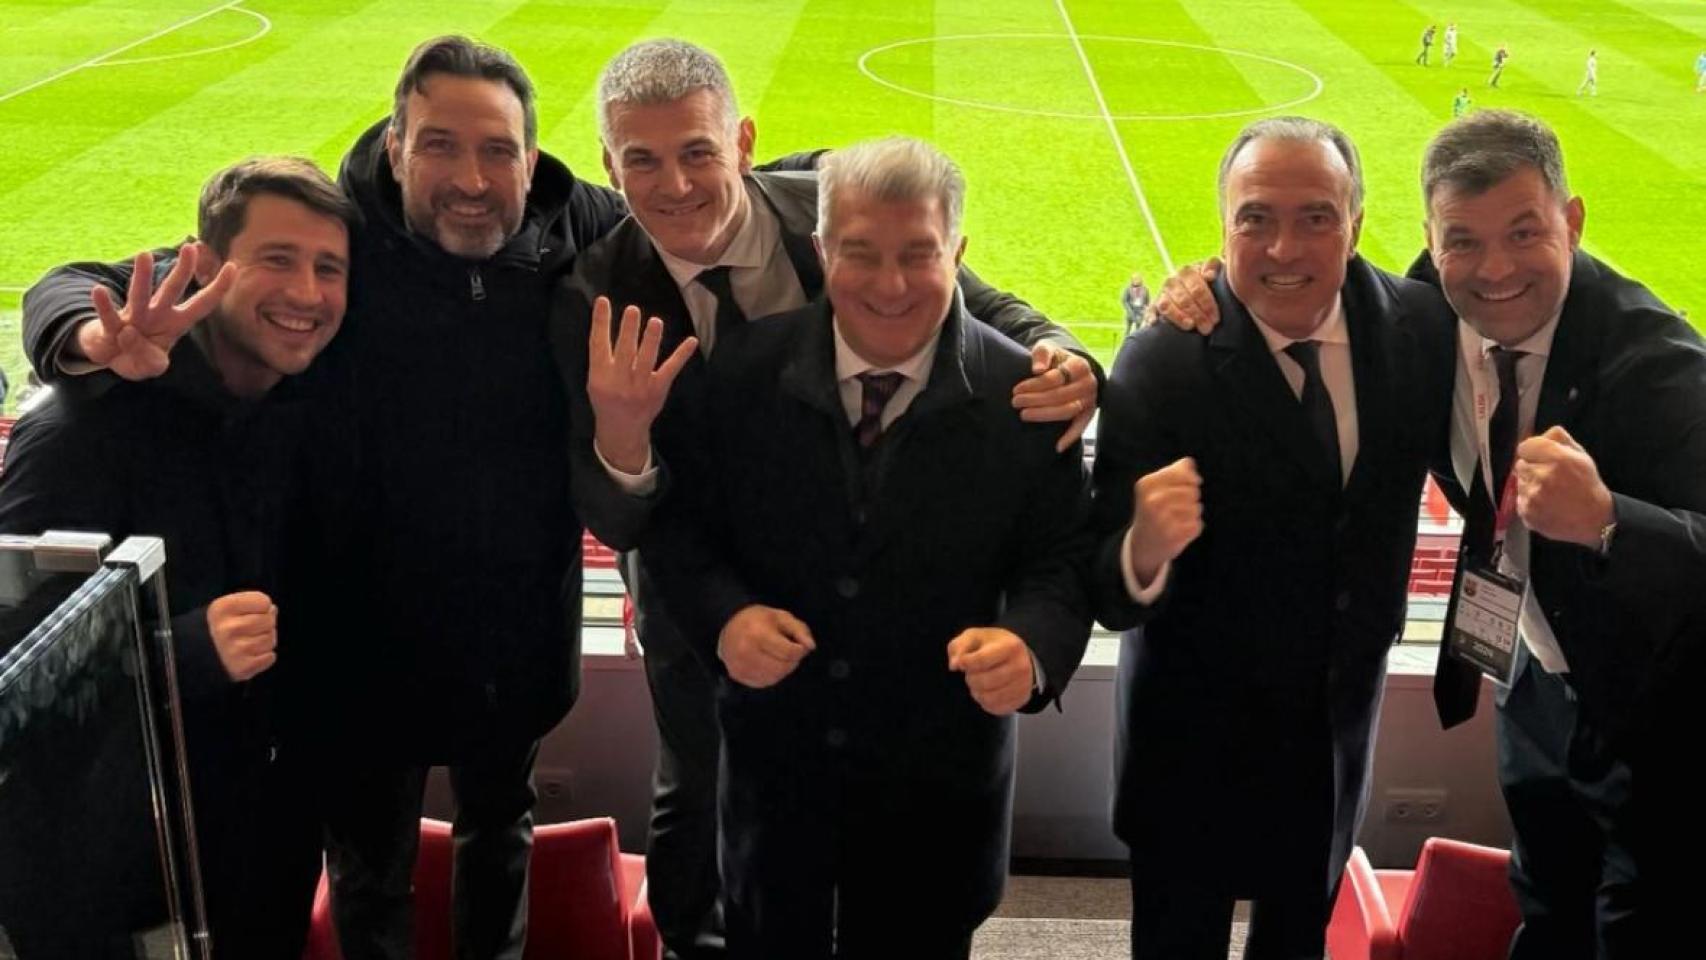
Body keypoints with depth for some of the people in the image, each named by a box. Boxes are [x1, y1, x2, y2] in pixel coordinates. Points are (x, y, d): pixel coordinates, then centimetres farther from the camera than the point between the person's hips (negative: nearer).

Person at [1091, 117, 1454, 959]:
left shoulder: (1419, 325, -11)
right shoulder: (1161, 365, -24)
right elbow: (1113, 598, -26)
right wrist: (1144, 549, -48)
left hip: (1339, 731, 4)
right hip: (1195, 739, -4)